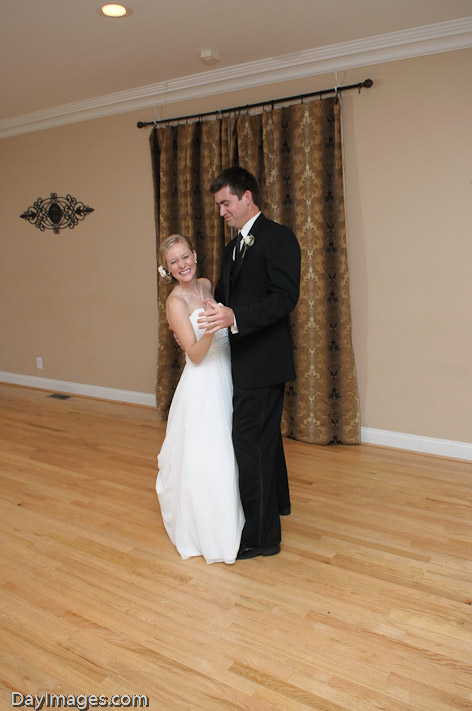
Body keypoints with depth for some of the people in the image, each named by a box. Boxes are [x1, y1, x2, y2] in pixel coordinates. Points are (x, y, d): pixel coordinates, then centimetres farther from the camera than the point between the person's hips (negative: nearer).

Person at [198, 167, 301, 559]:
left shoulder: (278, 237, -11)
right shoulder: (233, 247, 17)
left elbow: (285, 297, -22)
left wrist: (235, 317, -33)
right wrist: (202, 323, 3)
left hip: (264, 361, -10)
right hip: (244, 360, 10)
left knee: (250, 439, -7)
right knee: (264, 434, 23)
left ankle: (262, 535, 7)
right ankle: (277, 501, 44)